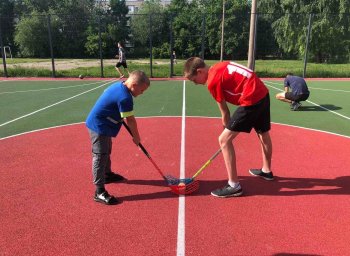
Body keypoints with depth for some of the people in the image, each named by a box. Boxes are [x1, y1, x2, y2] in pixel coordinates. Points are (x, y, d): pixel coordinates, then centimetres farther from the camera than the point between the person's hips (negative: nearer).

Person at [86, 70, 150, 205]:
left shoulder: (119, 84, 3)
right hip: (99, 127, -10)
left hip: (100, 124, 10)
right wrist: (136, 137, -9)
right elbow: (130, 120, -21)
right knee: (100, 157, -8)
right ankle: (99, 192, -3)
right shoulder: (125, 97, -26)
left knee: (106, 151, 25)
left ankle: (107, 174, 46)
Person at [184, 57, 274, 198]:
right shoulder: (220, 66, 13)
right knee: (263, 134, 27)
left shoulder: (212, 82, -10)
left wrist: (228, 128, 12)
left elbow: (225, 113, -4)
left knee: (224, 139, -6)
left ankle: (234, 185, 0)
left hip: (251, 100, -10)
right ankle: (266, 171, 50)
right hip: (263, 93, 10)